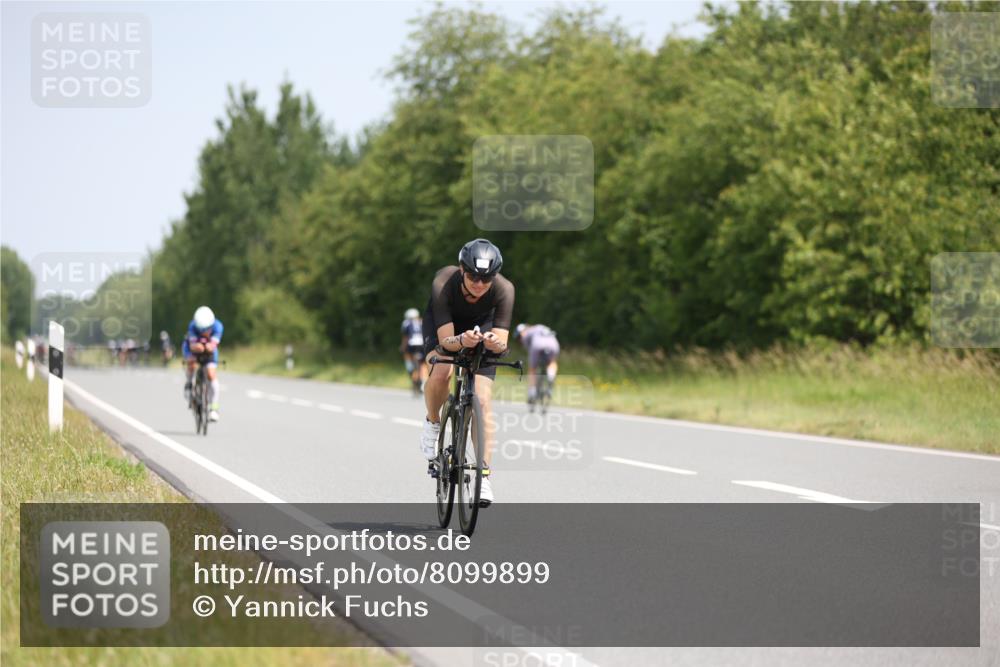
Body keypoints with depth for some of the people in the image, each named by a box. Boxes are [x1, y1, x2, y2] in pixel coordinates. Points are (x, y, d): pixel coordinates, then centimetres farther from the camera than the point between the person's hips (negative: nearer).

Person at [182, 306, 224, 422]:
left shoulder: (217, 326, -33)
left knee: (212, 374, -17)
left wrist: (209, 346, -62)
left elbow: (213, 346, -41)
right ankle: (188, 385, -4)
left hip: (209, 350, 1)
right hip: (192, 347, -1)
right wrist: (197, 346, -64)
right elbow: (192, 345, -43)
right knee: (191, 361, -34)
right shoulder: (193, 326, -35)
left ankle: (213, 408, -12)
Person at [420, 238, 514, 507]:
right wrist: (462, 341, -58)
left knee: (483, 400, -13)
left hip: (482, 325, 1)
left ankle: (484, 475, -8)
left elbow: (502, 343, -33)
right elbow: (446, 340, -37)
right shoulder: (443, 283, -36)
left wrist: (494, 343, -56)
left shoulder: (504, 290, -33)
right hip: (444, 324, -1)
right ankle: (432, 423, -2)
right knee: (441, 372, -32)